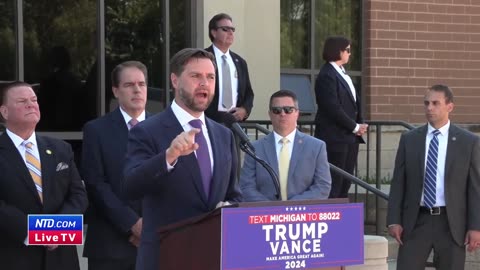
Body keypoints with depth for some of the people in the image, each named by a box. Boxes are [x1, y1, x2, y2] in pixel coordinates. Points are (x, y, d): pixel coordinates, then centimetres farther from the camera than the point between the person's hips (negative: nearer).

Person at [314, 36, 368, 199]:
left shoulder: (342, 74, 16)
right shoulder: (327, 76, -13)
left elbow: (354, 103, 18)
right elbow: (333, 109, -18)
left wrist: (359, 126, 2)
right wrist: (355, 127, -10)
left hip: (349, 137, 9)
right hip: (335, 138, -9)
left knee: (345, 183, 9)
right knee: (334, 183, -7)